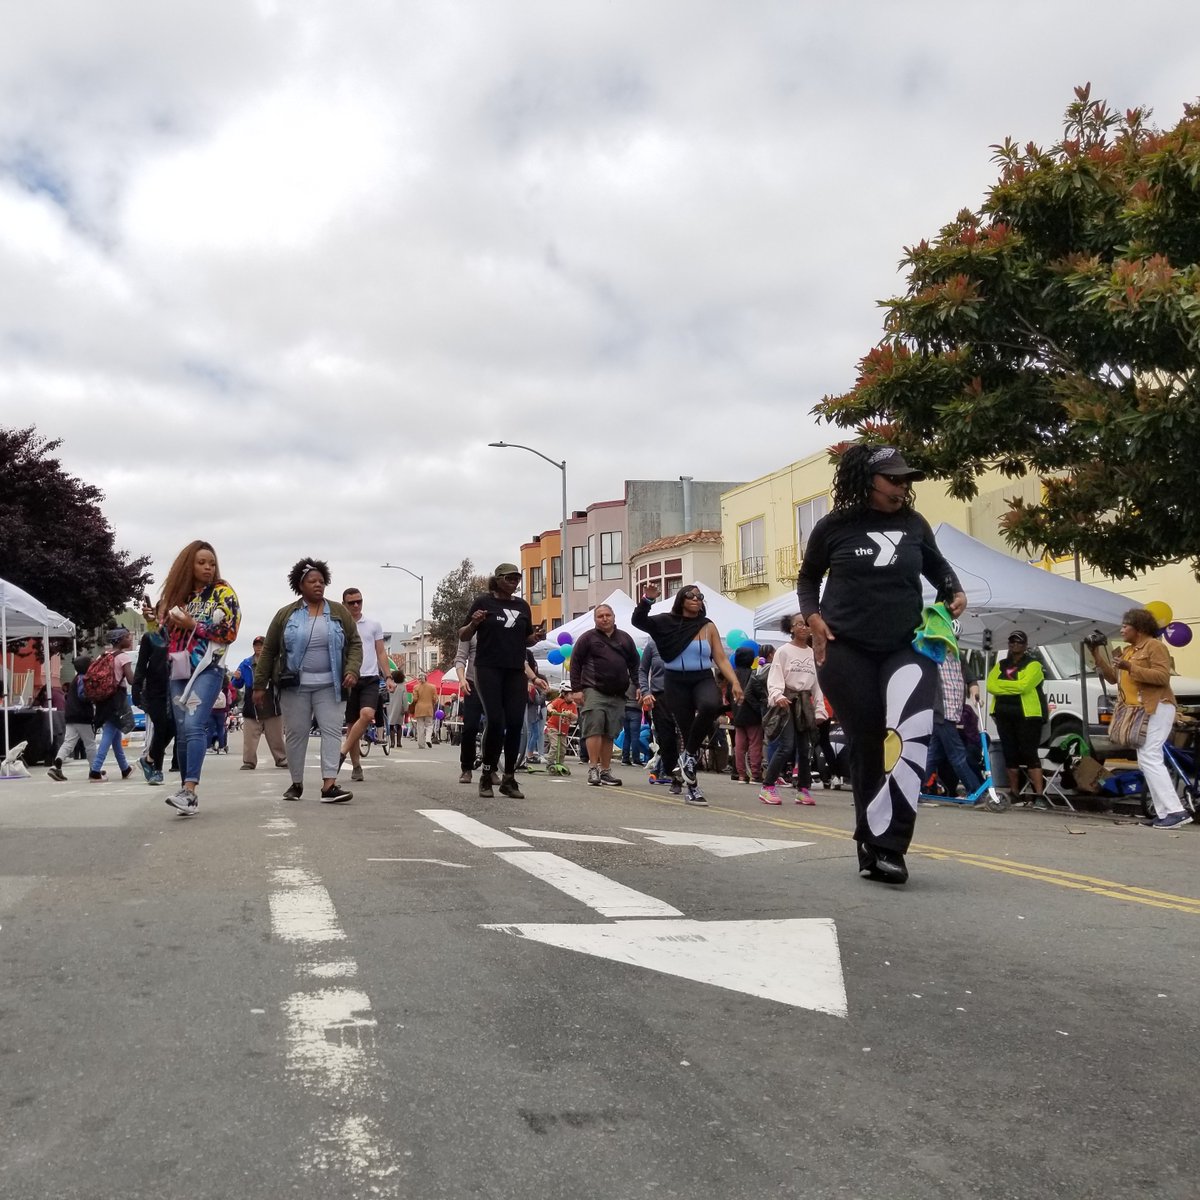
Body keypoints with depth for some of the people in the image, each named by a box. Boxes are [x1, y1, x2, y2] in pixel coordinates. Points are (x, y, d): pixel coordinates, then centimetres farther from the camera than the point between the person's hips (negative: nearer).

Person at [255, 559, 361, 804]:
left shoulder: (340, 612, 6)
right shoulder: (286, 614, 3)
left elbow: (355, 644, 7)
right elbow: (269, 650, 6)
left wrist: (352, 670, -10)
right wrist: (260, 685, 3)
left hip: (328, 685, 1)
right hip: (294, 685, 0)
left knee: (332, 730, -9)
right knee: (296, 734, 4)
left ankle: (329, 785, -13)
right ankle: (297, 784, 18)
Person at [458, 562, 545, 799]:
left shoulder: (522, 606, 14)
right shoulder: (483, 602, 1)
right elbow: (463, 637, 4)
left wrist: (537, 636, 0)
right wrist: (473, 623, -16)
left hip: (515, 671, 4)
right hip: (489, 668, -4)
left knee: (515, 723, -2)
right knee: (496, 721, -13)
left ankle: (509, 779, 7)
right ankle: (487, 775, 2)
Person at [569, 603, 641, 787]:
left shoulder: (625, 638, 18)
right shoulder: (587, 638, 6)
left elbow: (634, 664, 21)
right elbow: (575, 663, 2)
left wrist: (637, 686, 9)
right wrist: (576, 689, -6)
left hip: (617, 695, 4)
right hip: (593, 691, -4)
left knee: (609, 734, 4)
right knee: (594, 729, -13)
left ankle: (606, 771, 9)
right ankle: (593, 768, -11)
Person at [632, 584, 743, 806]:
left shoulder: (707, 626, 8)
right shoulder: (667, 623, 3)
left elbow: (721, 658, 5)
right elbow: (638, 621, -8)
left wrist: (735, 682, -7)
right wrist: (648, 599, -23)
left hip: (703, 679, 1)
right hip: (676, 682, -1)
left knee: (710, 706, -33)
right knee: (687, 731, -1)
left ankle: (689, 755, -12)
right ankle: (692, 788, 10)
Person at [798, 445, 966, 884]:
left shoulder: (914, 525, 7)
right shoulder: (834, 528, 2)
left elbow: (937, 565, 27)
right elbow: (807, 578, 17)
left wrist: (954, 593, 7)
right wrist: (813, 618, 0)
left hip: (906, 648, 1)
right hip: (846, 651, -1)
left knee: (911, 732, -22)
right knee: (866, 745, 1)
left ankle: (888, 845, -18)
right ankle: (870, 844, 16)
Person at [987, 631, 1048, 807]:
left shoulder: (1033, 665, 1)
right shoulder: (1000, 665, 17)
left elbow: (1023, 685, -16)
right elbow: (990, 686, 2)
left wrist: (1002, 685, -7)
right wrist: (1013, 686, -9)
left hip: (1027, 715, -5)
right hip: (1004, 715, 5)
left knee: (1029, 754, -11)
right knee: (1010, 755, 9)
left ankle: (1039, 795, -11)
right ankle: (1014, 793, 17)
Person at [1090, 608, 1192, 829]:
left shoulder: (1154, 646, -7)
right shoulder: (1128, 651, 20)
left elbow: (1163, 677, -19)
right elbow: (1113, 677, 15)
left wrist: (1130, 668, -24)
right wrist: (1096, 654, 8)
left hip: (1156, 709, -10)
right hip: (1138, 712, 10)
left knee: (1149, 758, -18)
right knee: (1147, 761, 7)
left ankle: (1175, 811, -21)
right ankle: (1163, 811, 7)